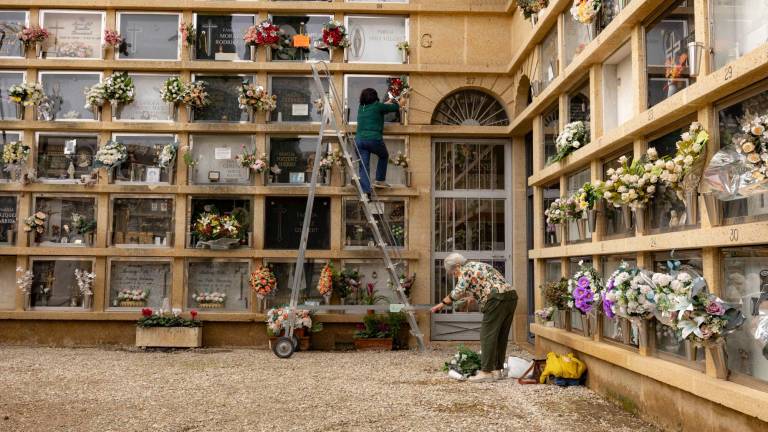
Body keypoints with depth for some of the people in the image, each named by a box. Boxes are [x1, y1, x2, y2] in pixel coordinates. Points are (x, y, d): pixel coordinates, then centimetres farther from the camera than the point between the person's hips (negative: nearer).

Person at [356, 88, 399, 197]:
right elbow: (396, 107, 11)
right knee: (384, 156, 24)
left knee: (363, 166, 3)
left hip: (359, 139, 5)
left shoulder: (361, 108, 17)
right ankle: (380, 180, 24)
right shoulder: (377, 106, 1)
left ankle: (365, 191, -5)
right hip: (374, 138, -4)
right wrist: (394, 102, 33)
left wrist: (386, 103, 46)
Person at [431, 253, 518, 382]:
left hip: (497, 298, -9)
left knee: (488, 334, -4)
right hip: (511, 295, 9)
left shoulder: (465, 270, 0)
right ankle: (498, 370, 17)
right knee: (501, 336, 13)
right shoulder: (479, 266, 28)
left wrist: (442, 304, -4)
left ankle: (486, 372, -4)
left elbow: (458, 292, -11)